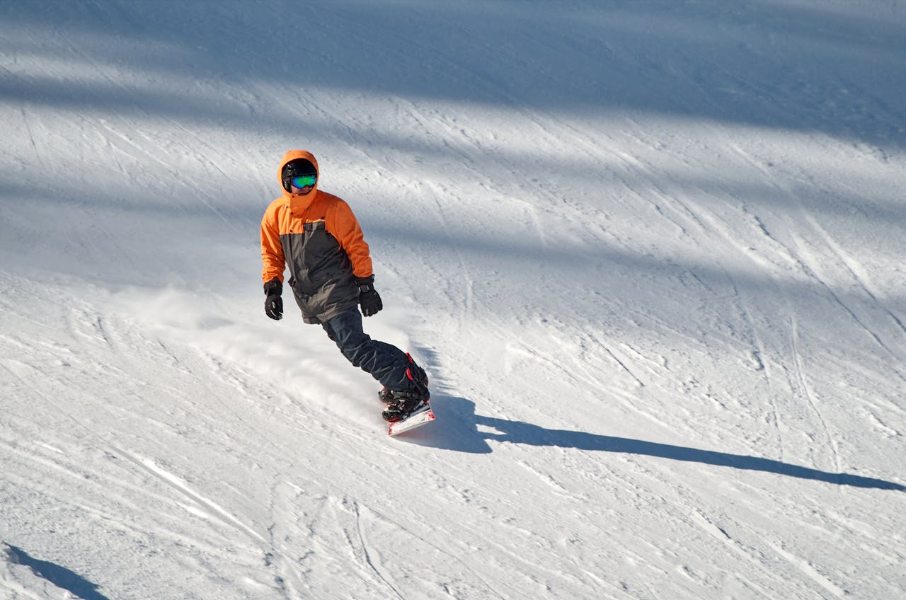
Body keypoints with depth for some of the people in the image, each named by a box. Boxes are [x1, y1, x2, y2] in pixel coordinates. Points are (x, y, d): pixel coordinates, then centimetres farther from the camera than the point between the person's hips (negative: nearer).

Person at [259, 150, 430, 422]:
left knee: (354, 346, -18)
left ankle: (409, 389, -14)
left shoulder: (332, 208, -10)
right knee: (348, 343, 6)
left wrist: (366, 287, -7)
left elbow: (356, 247, -5)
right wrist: (272, 289, 6)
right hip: (308, 299, 6)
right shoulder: (275, 214, 5)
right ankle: (401, 368, 20)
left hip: (337, 291, -6)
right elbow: (272, 255, 16)